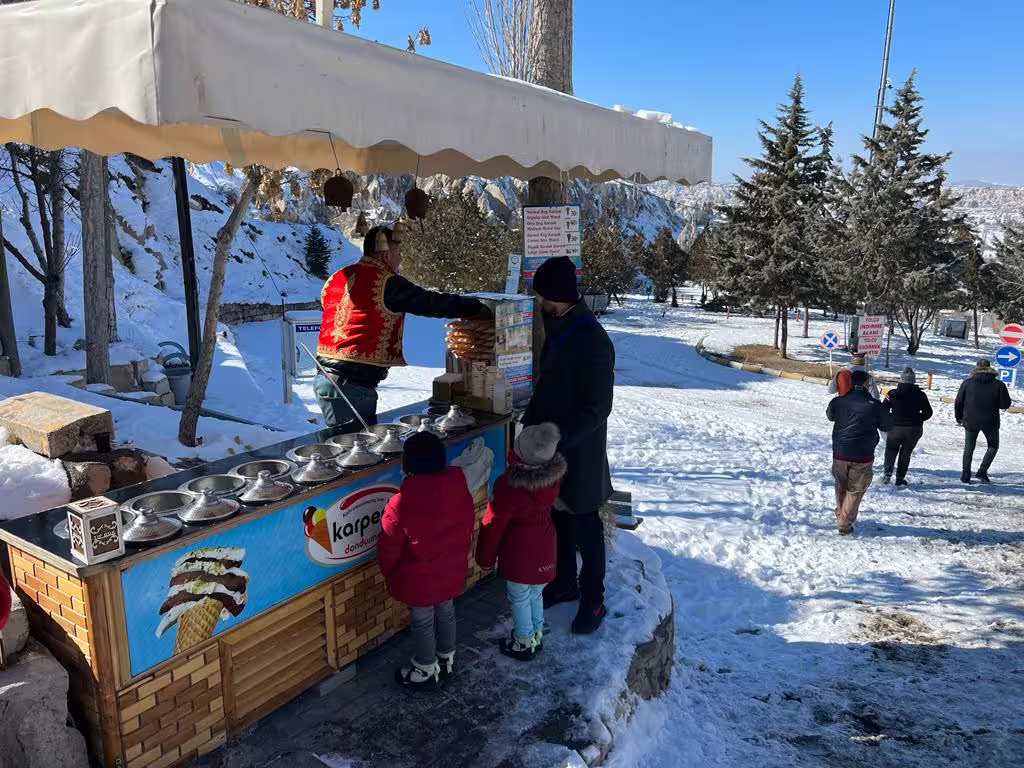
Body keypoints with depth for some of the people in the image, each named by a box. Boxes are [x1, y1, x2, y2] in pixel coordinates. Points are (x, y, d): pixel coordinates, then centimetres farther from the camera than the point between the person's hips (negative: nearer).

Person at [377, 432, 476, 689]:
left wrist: (388, 571, 5)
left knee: (422, 622, 15)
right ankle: (447, 660, 45)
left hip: (418, 580, -5)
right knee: (446, 612, 25)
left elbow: (389, 548, -15)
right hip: (451, 573, 5)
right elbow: (468, 532, 2)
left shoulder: (401, 505, -29)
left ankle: (425, 672, 35)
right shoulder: (461, 493, -14)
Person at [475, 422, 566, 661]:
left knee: (519, 598, 15)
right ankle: (536, 635, 40)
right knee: (535, 594, 24)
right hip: (544, 547, 5)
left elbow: (493, 524, -17)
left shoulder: (509, 485, -28)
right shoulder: (554, 475, -13)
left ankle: (523, 643, 30)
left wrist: (486, 558, -5)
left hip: (518, 551, -5)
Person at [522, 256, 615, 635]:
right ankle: (564, 583, 39)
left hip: (580, 455, -8)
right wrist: (530, 422, 8)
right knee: (558, 520, 20)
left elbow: (597, 408, -23)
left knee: (585, 527, 7)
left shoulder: (591, 340, -22)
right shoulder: (556, 329, 5)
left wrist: (556, 437, -28)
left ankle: (593, 601, 23)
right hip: (550, 450, 8)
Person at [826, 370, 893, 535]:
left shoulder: (838, 401, -5)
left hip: (840, 453, 3)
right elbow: (887, 426, 3)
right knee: (855, 490, 9)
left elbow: (830, 416, 17)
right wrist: (884, 409, 20)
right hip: (862, 456, -2)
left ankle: (840, 515, 35)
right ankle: (844, 524, 9)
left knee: (841, 487, 22)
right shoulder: (875, 405, -12)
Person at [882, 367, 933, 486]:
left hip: (895, 428, 0)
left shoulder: (892, 394, -8)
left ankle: (887, 473, 2)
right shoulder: (920, 395, -5)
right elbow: (928, 412, 0)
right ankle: (900, 477, 12)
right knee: (906, 452, 14)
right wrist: (917, 420, 13)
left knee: (891, 450, 18)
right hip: (914, 429, 1)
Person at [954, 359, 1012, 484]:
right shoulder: (998, 385, -6)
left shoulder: (967, 383, -2)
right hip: (990, 422, -1)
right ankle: (982, 471, 4)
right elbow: (1005, 404, -5)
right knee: (993, 446, 18)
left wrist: (959, 418, 15)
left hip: (970, 422, 1)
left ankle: (965, 476, 11)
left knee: (969, 447, 14)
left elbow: (958, 402, 2)